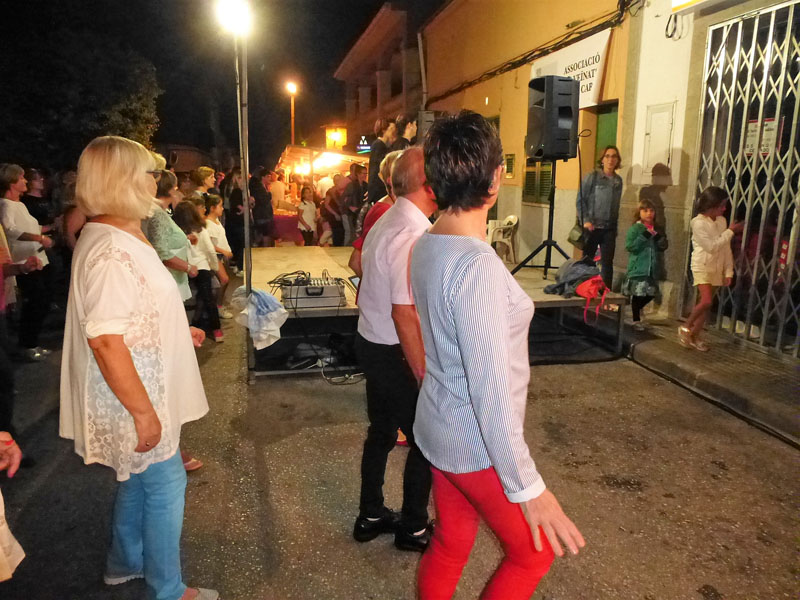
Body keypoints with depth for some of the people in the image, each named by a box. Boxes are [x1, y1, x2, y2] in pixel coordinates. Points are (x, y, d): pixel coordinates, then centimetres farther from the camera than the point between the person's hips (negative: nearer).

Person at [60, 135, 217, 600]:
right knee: (164, 485, 5)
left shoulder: (120, 239, 8)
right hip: (135, 398, -10)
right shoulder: (112, 251, -26)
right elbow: (105, 339, -29)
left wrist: (179, 330, 19)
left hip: (146, 389, 10)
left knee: (139, 478, 24)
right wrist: (144, 411, -25)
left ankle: (125, 562, 45)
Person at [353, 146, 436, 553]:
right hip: (396, 355, -9)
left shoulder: (385, 223, 7)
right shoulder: (413, 235, -23)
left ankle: (370, 516, 39)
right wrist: (424, 375, -22)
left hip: (371, 345, 10)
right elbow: (405, 314, -27)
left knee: (381, 432, 22)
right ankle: (413, 527, 28)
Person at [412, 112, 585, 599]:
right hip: (477, 446, -7)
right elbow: (490, 388, -29)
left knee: (451, 542, 24)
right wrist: (527, 486, -21)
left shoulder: (427, 245, -2)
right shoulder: (477, 265, -29)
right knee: (533, 551, 16)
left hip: (439, 430, 8)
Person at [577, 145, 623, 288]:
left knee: (607, 262, 4)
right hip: (592, 227, -3)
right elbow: (580, 199, -5)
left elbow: (616, 204, 13)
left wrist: (615, 223, 7)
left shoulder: (618, 180, 9)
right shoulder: (592, 177, -4)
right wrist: (585, 220, -13)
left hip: (609, 228, 3)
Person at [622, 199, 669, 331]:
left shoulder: (655, 230, 13)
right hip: (637, 268, -6)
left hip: (651, 268, 6)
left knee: (651, 293, 9)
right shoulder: (635, 228, -6)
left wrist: (658, 237, -6)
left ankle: (637, 308, 35)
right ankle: (636, 320, 11)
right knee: (637, 294, -1)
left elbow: (663, 247, 13)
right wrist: (645, 235, -20)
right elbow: (630, 247, -16)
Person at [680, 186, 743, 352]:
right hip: (702, 267, -6)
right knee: (706, 302, -18)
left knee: (707, 304, 8)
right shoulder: (698, 222, -14)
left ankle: (695, 336, 17)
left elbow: (726, 248, 8)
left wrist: (729, 271, 4)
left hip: (717, 269, 6)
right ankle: (685, 327, 4)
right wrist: (730, 231, -14)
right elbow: (712, 246, -19)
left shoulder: (722, 221, 6)